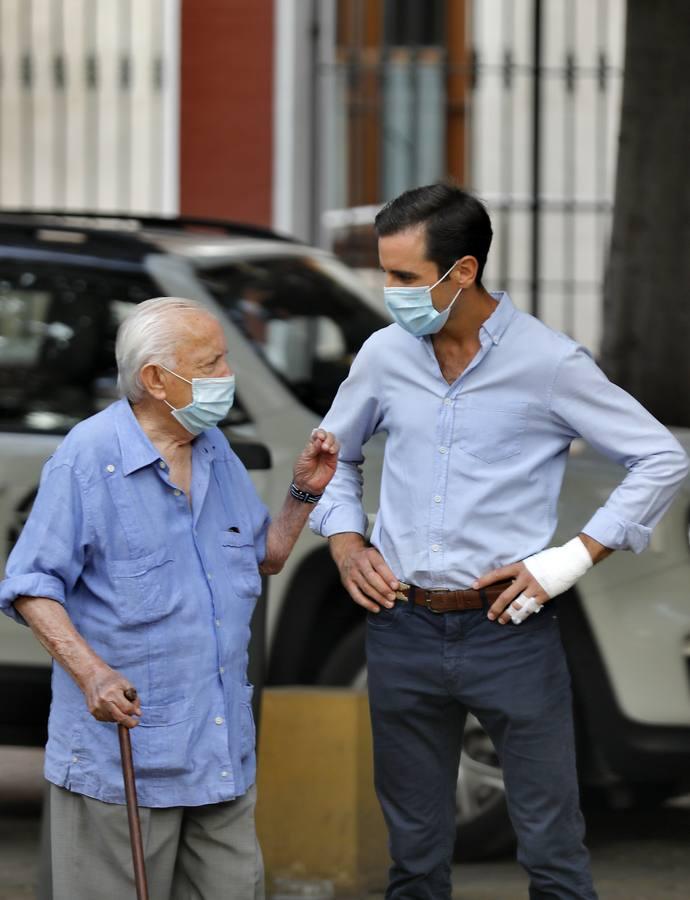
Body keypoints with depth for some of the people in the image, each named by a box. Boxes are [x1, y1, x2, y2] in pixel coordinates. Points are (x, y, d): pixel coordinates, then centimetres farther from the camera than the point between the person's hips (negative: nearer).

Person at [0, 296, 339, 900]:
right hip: (122, 736, -7)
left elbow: (266, 557, 23)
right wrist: (91, 673, -26)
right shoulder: (88, 458, -12)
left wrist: (305, 493, 7)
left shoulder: (216, 451, 11)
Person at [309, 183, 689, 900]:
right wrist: (344, 540, 5)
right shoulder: (385, 355, 3)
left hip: (509, 631, -3)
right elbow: (335, 455, 22)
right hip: (402, 633, 4)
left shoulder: (549, 363, -9)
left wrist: (575, 557, -10)